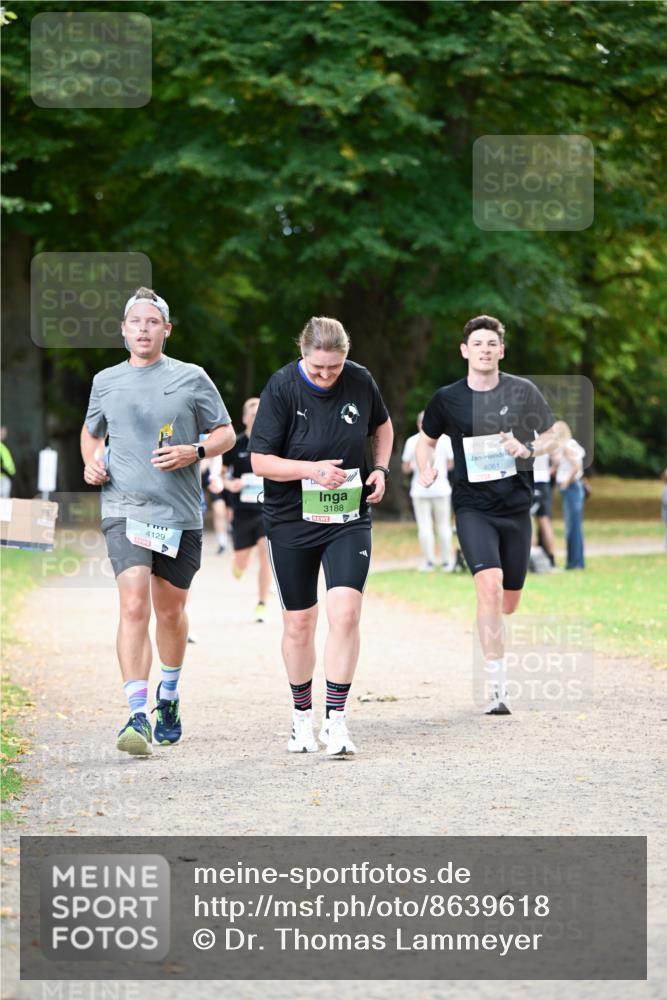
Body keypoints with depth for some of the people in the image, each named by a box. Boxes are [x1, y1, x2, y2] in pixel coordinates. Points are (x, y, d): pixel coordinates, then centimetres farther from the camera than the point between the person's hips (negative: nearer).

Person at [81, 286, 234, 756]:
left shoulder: (191, 378, 3)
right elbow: (91, 431, 27)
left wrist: (193, 452, -11)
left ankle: (169, 696, 38)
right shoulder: (105, 382, 9)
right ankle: (138, 716, -21)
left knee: (170, 610, 13)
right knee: (134, 607, -17)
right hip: (124, 510, 0)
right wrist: (92, 462, 6)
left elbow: (226, 434, 8)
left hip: (180, 513, 1)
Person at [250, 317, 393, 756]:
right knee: (298, 624, 8)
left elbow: (382, 424, 17)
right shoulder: (281, 387, -14)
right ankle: (302, 716, 26)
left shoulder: (360, 381, -5)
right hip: (291, 521, -1)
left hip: (348, 518, 1)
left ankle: (336, 720, -9)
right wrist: (312, 469, -25)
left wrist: (381, 468, 2)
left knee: (345, 613, -15)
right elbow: (260, 460, -12)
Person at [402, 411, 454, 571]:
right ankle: (447, 561, 7)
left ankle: (429, 562, 0)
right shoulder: (445, 439, 0)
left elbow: (405, 467, 1)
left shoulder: (412, 441, -2)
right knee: (444, 526, 7)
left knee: (424, 527, 2)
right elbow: (451, 464, 4)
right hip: (441, 488, 1)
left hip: (420, 490, -1)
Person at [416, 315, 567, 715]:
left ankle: (489, 637, 47)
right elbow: (427, 439, 16)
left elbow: (554, 435, 8)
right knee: (490, 585, -23)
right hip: (473, 507, -2)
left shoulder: (523, 391, -1)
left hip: (516, 506, 2)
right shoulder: (447, 399, -1)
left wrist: (529, 449, -12)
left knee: (509, 603, 10)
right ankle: (497, 689, -23)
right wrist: (426, 469, -5)